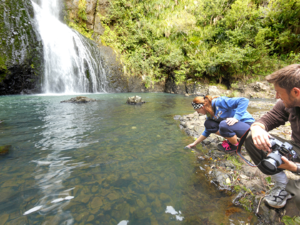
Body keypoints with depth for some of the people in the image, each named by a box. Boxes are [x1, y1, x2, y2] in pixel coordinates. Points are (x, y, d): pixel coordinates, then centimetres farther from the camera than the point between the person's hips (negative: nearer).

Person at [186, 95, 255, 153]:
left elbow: (244, 100, -26)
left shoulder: (219, 102, -23)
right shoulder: (210, 115, 2)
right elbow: (207, 131, 11)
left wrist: (236, 118, -34)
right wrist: (195, 143, 12)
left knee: (224, 125, -36)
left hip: (247, 124, -7)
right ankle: (231, 140, 4)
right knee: (208, 124, -8)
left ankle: (236, 146, -7)